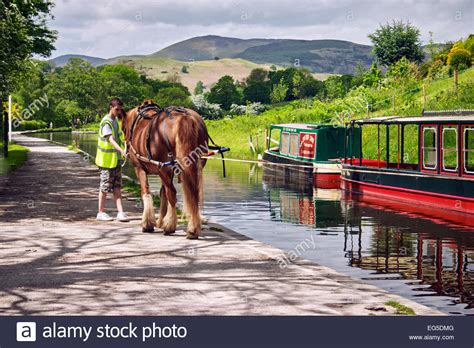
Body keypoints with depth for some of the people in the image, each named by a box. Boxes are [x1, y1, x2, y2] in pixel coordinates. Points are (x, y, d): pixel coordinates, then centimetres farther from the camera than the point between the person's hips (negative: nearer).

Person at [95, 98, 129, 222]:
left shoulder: (116, 120, 10)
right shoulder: (106, 122, -17)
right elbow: (110, 139, -33)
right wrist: (121, 150, -45)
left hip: (117, 159, 8)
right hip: (107, 160, -8)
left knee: (117, 187, 4)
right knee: (105, 186, 1)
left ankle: (120, 212, 3)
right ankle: (101, 212, 12)